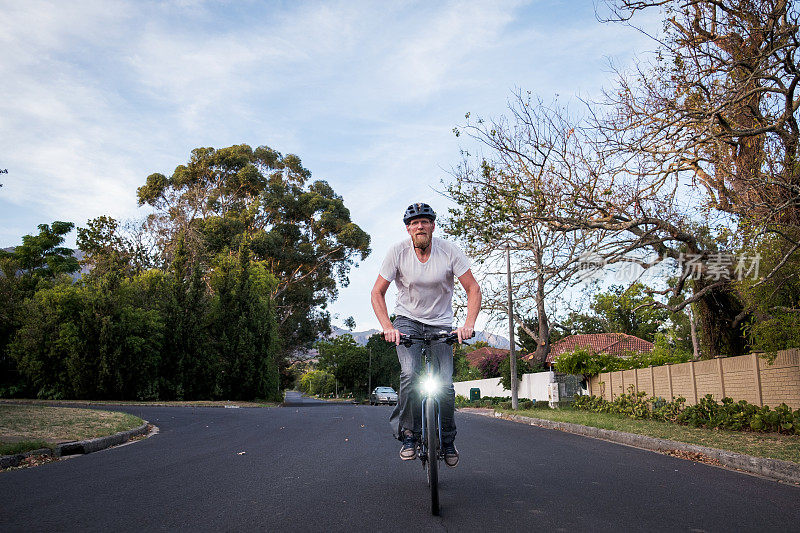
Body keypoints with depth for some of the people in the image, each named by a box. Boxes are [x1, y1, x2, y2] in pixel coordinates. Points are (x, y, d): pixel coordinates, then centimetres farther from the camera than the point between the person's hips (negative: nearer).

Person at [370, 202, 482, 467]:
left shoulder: (449, 251, -14)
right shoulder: (398, 252, -14)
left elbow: (473, 289, -11)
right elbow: (377, 292, -9)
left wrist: (469, 324, -26)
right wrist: (388, 327, -23)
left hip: (440, 323, 1)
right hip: (407, 320, 0)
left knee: (445, 385, -8)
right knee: (410, 375, -23)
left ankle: (447, 440, 16)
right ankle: (409, 435, -5)